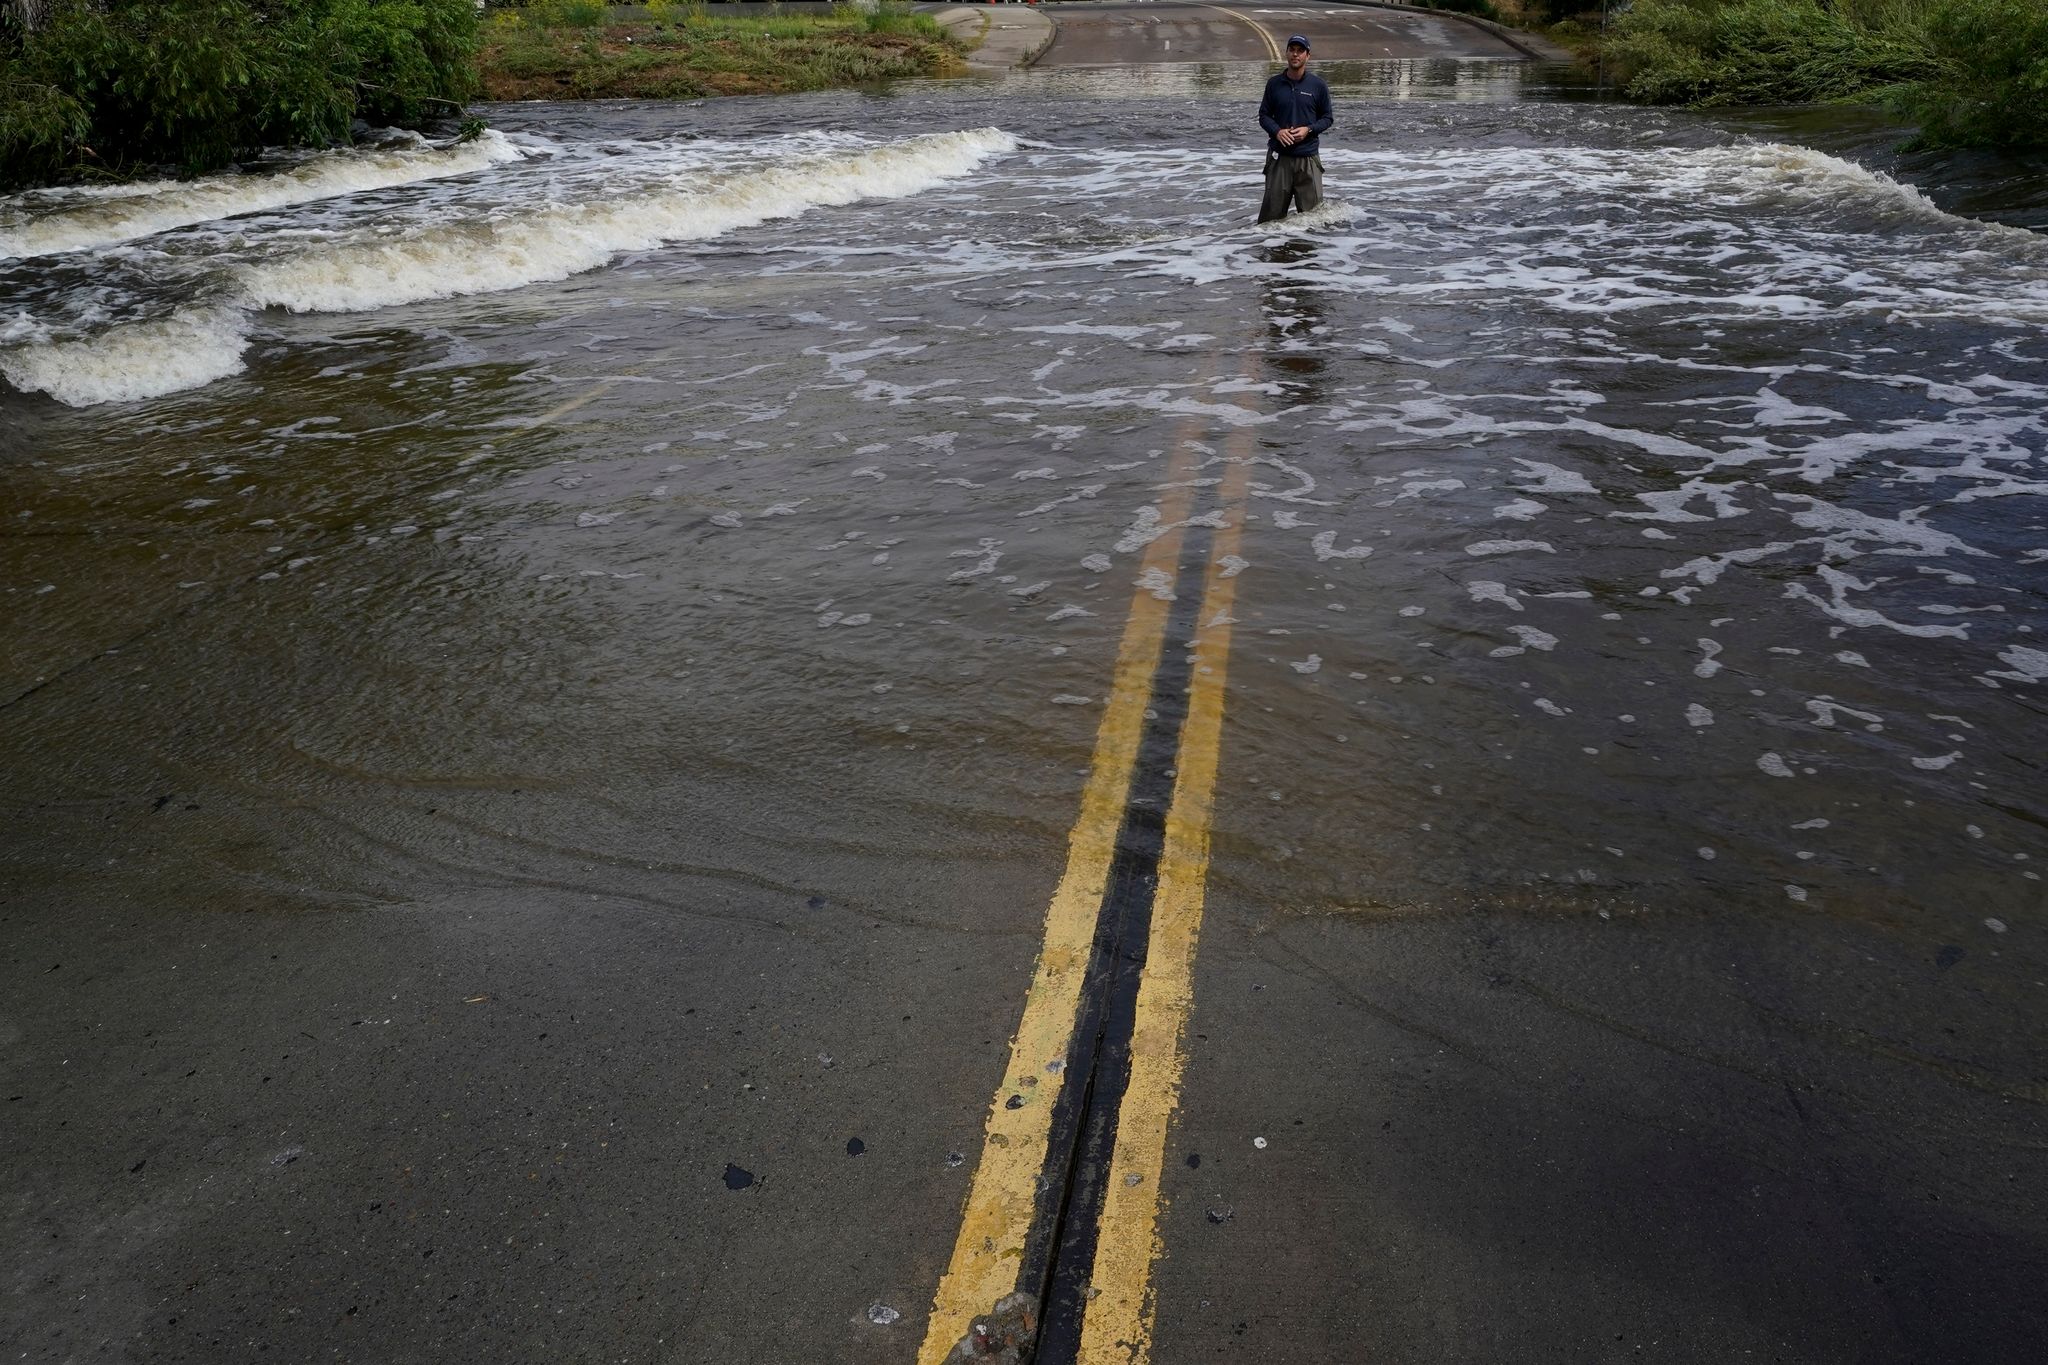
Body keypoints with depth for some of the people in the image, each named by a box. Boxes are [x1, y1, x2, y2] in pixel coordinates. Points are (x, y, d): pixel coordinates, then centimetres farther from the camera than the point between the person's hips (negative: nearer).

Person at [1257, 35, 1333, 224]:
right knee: (1273, 211, 0)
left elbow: (1327, 117, 9)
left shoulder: (1318, 85, 3)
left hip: (1308, 157, 0)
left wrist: (1309, 129, -10)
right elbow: (1264, 115, 9)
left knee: (1313, 211, -2)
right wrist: (1277, 131, -10)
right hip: (1279, 156, 0)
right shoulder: (1274, 83, 6)